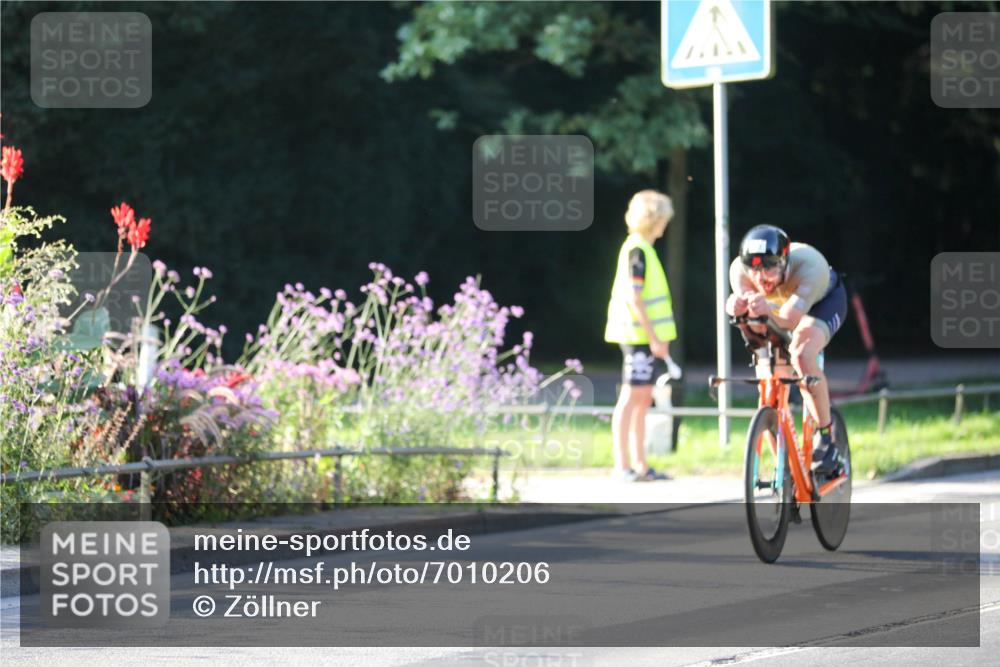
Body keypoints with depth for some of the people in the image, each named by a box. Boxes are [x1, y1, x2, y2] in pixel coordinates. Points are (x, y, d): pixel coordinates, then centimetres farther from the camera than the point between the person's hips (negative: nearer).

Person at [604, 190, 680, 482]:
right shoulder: (637, 250, -14)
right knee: (631, 398, -8)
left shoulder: (642, 248, 16)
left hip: (644, 337, 10)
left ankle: (640, 466, 14)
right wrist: (653, 338, -20)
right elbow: (633, 297, -20)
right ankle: (622, 466, -7)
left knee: (643, 400, 11)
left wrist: (657, 337, 20)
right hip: (639, 336, -10)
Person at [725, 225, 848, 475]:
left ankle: (826, 435, -17)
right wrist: (737, 308, -65)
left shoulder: (809, 265, -42)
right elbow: (758, 324, -42)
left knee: (803, 356, -31)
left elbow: (791, 319, -52)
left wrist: (768, 311, -74)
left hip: (824, 301, -5)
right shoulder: (740, 269, -32)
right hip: (780, 305, 5)